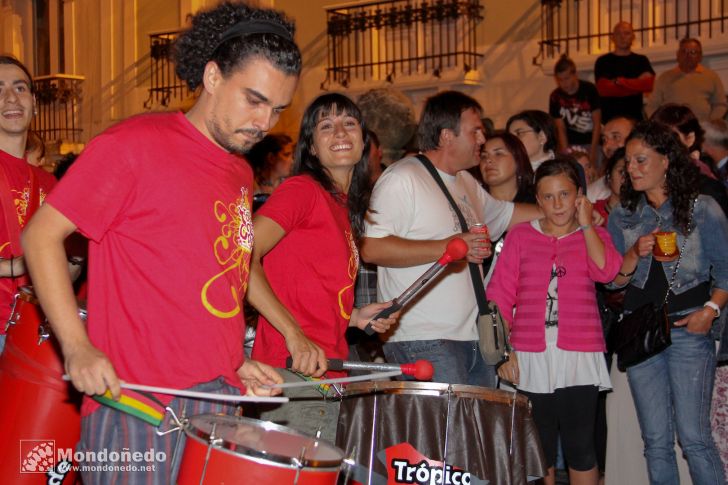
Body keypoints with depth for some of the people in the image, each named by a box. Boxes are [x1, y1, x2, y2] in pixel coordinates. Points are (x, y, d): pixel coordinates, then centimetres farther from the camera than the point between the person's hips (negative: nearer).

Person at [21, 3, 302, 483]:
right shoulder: (134, 144, -7)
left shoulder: (242, 174, 15)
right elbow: (41, 235, -6)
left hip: (221, 406, 7)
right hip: (137, 408, -7)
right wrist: (77, 347, -15)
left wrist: (237, 362, 12)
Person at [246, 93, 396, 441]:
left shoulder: (346, 207, 20)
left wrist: (355, 317, 11)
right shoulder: (302, 189, -6)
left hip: (329, 372, 9)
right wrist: (295, 335, -24)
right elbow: (244, 260, -19)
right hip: (295, 374, -9)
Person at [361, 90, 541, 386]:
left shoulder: (466, 182, 19)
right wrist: (447, 247, -22)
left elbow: (505, 214, 35)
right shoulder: (402, 179, -11)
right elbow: (371, 248, -21)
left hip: (473, 339, 9)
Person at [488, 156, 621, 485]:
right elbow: (500, 295, 5)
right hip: (530, 357, 1)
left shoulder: (593, 236, 10)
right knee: (539, 445, 8)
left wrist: (585, 223, -6)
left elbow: (605, 271, -12)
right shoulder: (520, 236, 9)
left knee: (579, 445, 0)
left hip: (578, 357, -1)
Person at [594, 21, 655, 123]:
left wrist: (619, 81, -8)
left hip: (635, 118, 2)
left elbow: (648, 84, -3)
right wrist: (636, 85, -5)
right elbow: (602, 89, -8)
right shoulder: (603, 61, 6)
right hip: (609, 118, -2)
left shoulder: (641, 60, 13)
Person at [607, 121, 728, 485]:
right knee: (656, 441, 6)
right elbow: (612, 280, 8)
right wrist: (635, 254, -10)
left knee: (693, 437, -9)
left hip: (688, 328, -4)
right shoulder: (622, 217, 10)